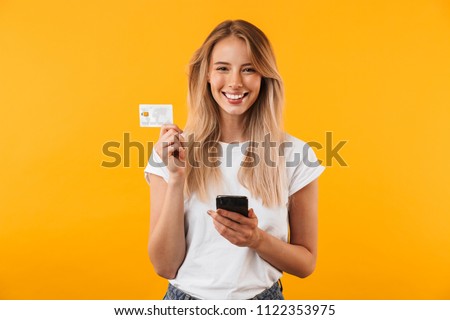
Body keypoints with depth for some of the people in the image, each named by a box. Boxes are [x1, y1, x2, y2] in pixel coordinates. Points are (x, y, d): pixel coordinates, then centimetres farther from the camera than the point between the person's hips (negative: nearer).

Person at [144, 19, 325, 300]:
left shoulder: (295, 154, -10)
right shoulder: (171, 151, -9)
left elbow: (306, 263, -2)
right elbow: (165, 266, -10)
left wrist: (257, 239, -20)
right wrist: (176, 179, -21)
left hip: (263, 296, 0)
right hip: (187, 295, 0)